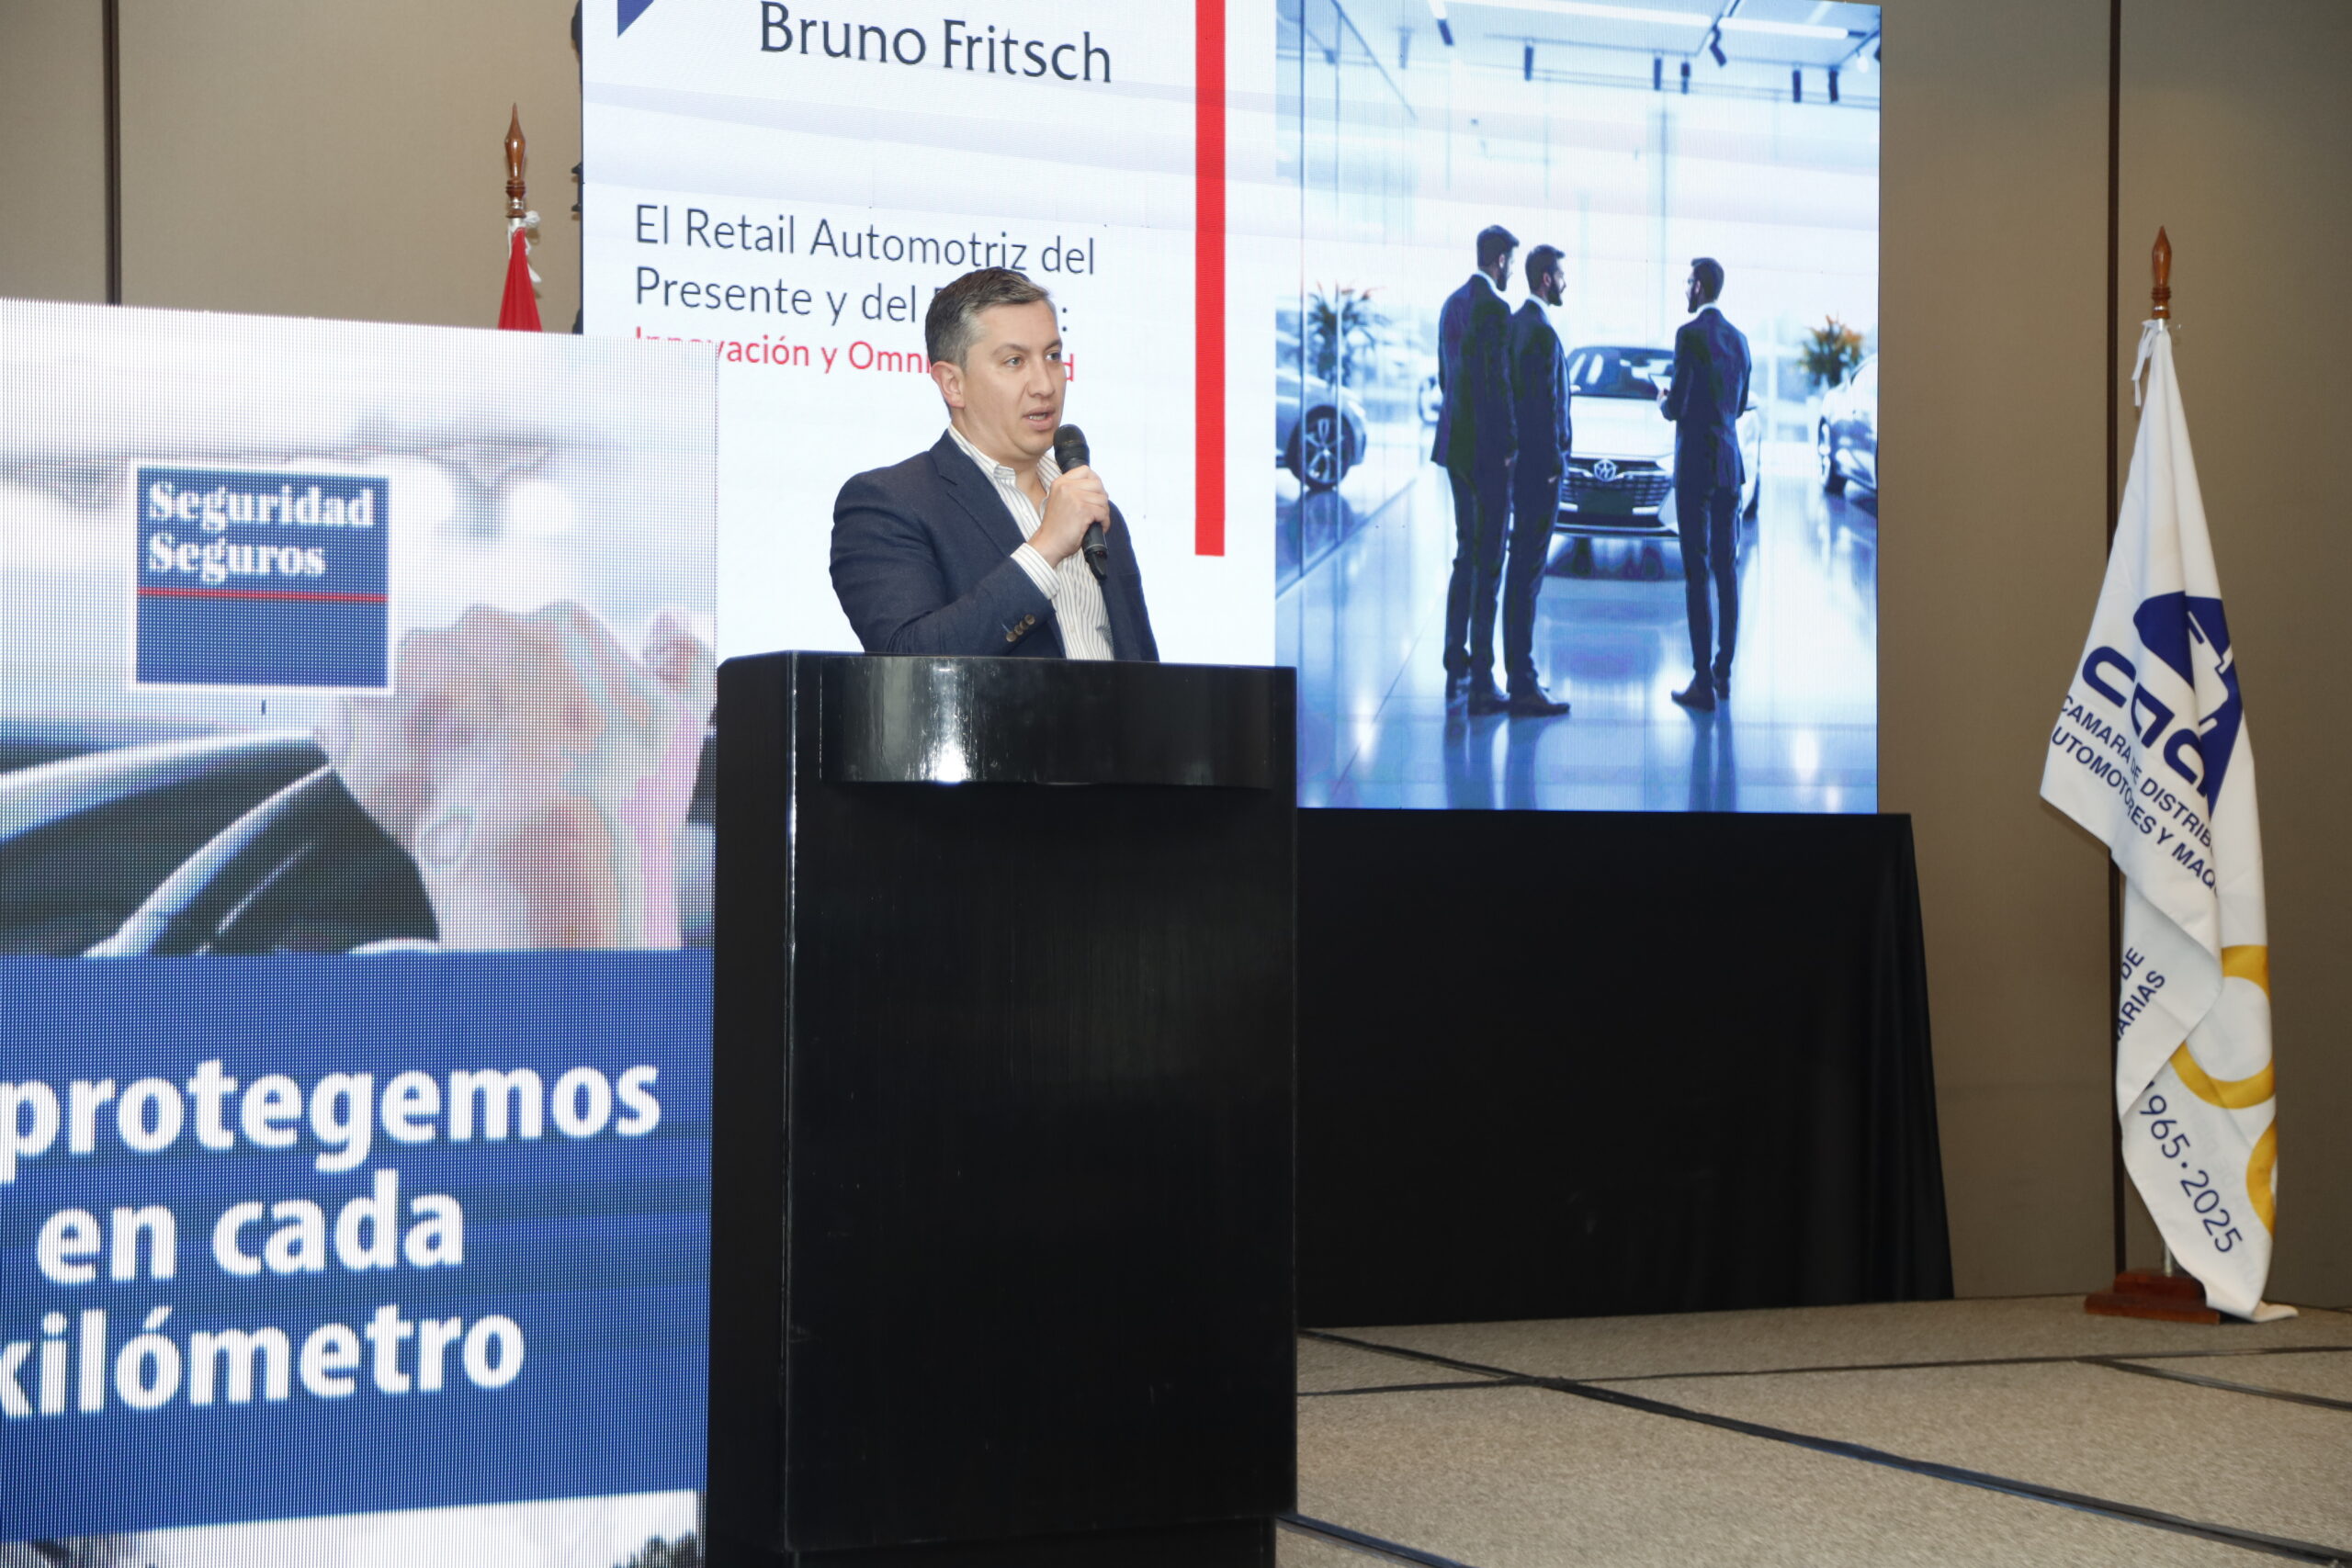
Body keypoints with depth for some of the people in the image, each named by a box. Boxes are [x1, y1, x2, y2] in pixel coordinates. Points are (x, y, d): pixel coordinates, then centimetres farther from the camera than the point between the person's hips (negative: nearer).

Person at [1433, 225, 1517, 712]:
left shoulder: (1452, 304, 12)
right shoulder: (1493, 308, -16)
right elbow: (1496, 381, -20)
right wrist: (1509, 444, -13)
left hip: (1455, 443, 9)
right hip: (1487, 448, -9)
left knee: (1466, 556, 17)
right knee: (1488, 563, -5)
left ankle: (1456, 669, 21)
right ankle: (1481, 682, -4)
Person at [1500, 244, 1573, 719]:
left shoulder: (1517, 323, 12)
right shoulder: (1542, 332, -18)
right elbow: (1545, 403, -21)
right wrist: (1553, 462, -16)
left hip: (1520, 460, 10)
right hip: (1539, 465, -10)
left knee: (1520, 567, 16)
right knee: (1529, 572, -9)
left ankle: (1516, 668, 24)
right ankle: (1523, 685, -8)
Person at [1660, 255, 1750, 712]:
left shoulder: (1691, 334, -13)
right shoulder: (1738, 339, 11)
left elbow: (1675, 408, -15)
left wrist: (1664, 401, 7)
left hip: (1695, 465, -8)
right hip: (1730, 465, 8)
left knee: (1696, 572, -7)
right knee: (1725, 568, 12)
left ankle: (1704, 682, -8)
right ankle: (1723, 672, 16)